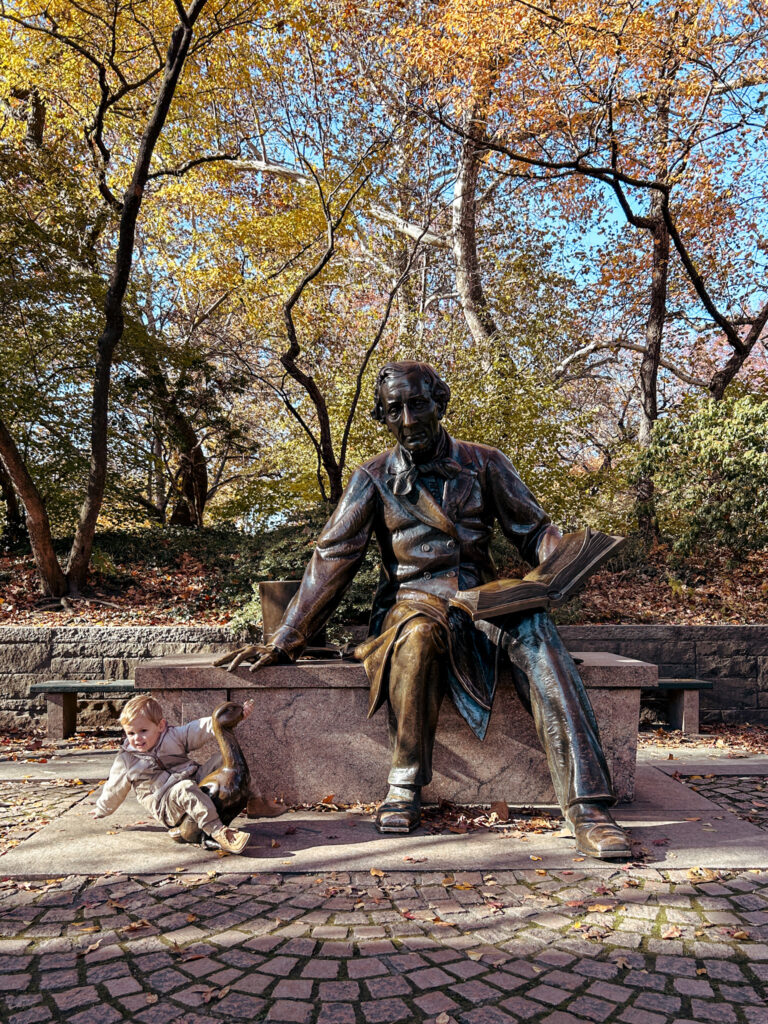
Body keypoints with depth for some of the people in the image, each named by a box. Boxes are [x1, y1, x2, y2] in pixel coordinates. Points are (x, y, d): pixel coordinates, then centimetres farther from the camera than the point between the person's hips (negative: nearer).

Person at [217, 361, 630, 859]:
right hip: (413, 600, -1)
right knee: (418, 635, -38)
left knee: (535, 633, -33)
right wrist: (284, 643, -1)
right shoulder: (374, 479, 6)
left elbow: (534, 528, 11)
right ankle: (405, 787, -18)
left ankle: (587, 806, -34)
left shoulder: (484, 463, 8)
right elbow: (332, 560, 4)